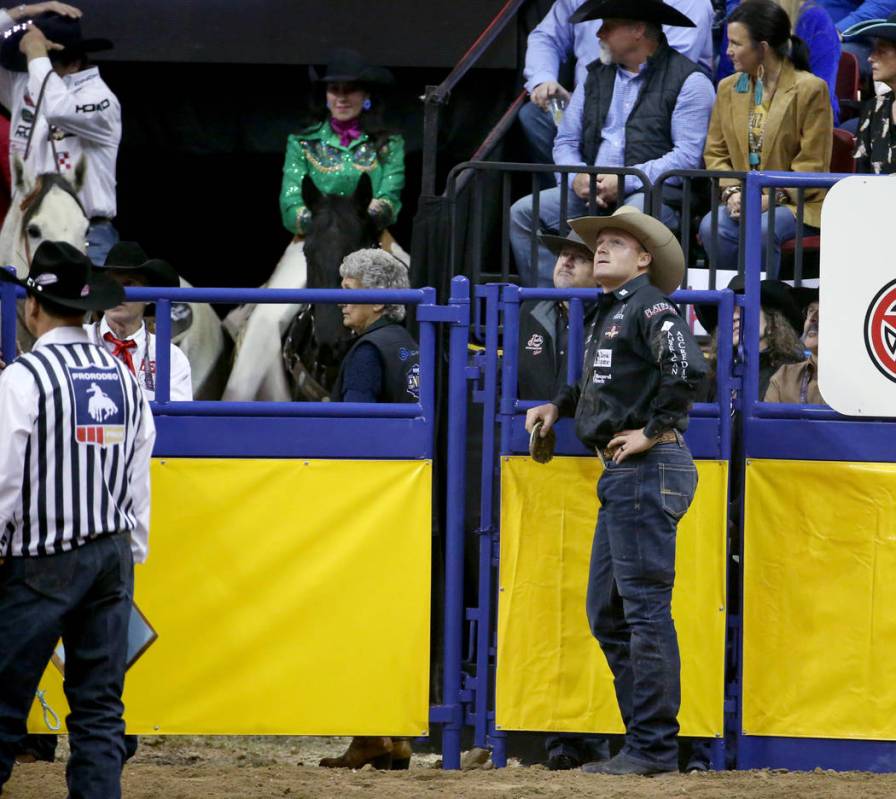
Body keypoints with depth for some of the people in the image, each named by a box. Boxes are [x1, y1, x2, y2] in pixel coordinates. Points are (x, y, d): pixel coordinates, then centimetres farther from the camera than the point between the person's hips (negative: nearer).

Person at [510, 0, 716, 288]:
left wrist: (624, 181, -16)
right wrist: (577, 177, -5)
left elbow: (687, 156, -11)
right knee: (523, 212, -13)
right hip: (593, 189, 7)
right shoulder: (596, 77, 21)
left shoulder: (687, 80, -1)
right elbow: (565, 142, 19)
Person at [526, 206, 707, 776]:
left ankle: (655, 746, -8)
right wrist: (559, 406, 24)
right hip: (622, 476, 11)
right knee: (608, 613, 13)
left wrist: (654, 431, -21)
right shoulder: (610, 314, 20)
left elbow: (688, 369, -28)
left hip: (647, 471, -11)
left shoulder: (648, 307, -11)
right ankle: (645, 737, 17)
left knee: (645, 608, -9)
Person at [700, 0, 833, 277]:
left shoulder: (811, 89, -5)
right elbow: (715, 153, 13)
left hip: (796, 204, -4)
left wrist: (771, 198, -18)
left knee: (760, 231, -36)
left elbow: (812, 166, -7)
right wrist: (732, 192, -7)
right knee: (712, 228, -29)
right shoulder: (728, 88, 12)